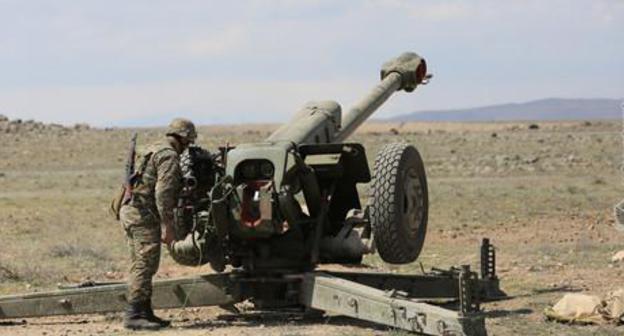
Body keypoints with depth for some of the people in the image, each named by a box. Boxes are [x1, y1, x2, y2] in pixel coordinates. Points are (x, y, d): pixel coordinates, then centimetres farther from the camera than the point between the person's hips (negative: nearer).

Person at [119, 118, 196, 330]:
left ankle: (144, 312, 19)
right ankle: (133, 315, -14)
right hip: (145, 215, -10)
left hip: (131, 211, 10)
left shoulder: (153, 151, 21)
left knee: (140, 266, 13)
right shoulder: (169, 156, -10)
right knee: (145, 265, -11)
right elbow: (163, 192, -19)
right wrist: (167, 226, -21)